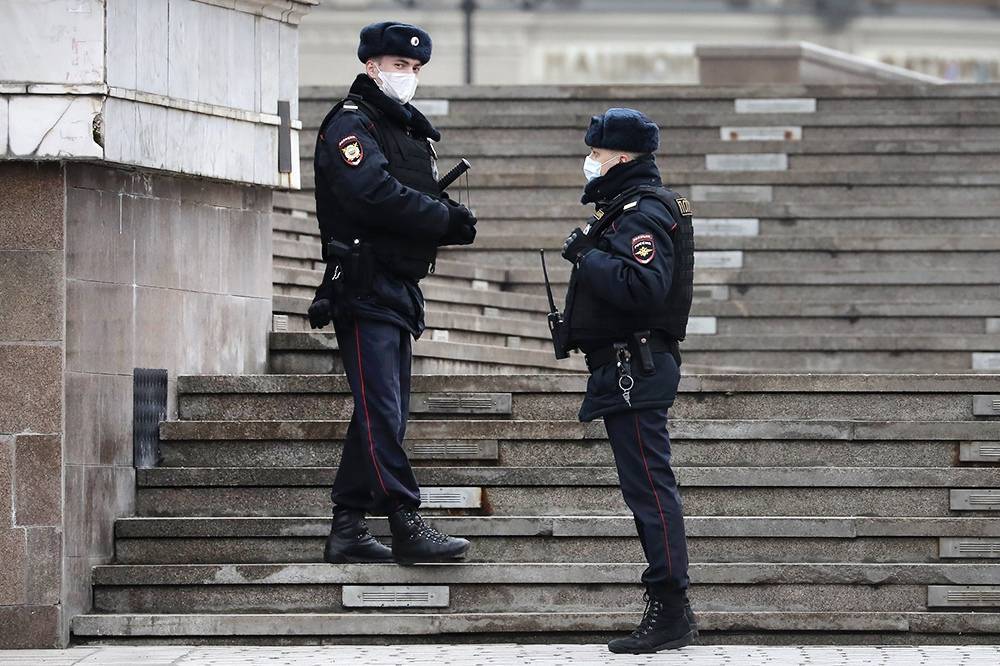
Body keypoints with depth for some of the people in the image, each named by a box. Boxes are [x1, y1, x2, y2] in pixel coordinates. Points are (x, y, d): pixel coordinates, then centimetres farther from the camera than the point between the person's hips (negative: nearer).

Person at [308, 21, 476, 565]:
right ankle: (406, 525, -17)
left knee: (381, 413, 10)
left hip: (400, 290, 10)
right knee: (382, 411, -12)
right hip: (365, 289, -10)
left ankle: (347, 530, 14)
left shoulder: (409, 128, 22)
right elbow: (375, 194, -24)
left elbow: (423, 202, 19)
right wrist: (446, 220, -18)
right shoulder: (351, 123, -8)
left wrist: (450, 216, -4)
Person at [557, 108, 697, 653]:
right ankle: (670, 612, 14)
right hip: (627, 371, 11)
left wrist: (588, 259, -18)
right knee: (647, 489, 11)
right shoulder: (629, 205, 20)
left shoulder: (644, 211, -14)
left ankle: (670, 612, -11)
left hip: (634, 370, -11)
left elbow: (643, 286, -28)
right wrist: (589, 257, 11)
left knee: (649, 488, -10)